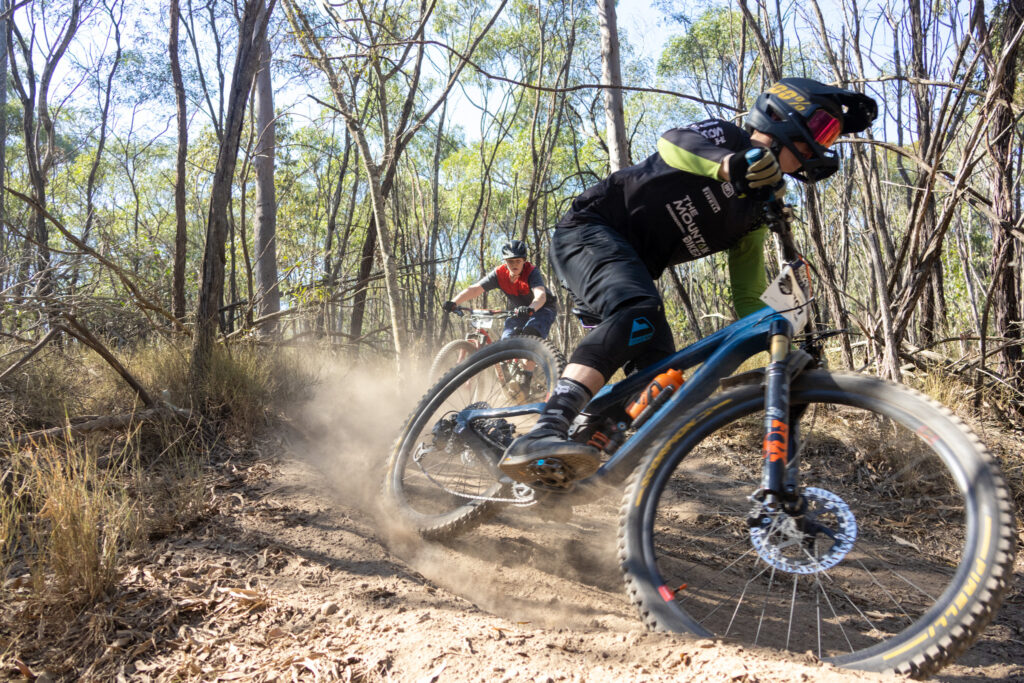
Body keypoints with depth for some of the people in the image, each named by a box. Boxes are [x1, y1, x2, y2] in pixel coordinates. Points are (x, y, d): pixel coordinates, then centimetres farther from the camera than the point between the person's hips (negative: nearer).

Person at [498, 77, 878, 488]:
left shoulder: (755, 211, 15)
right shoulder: (725, 136, -1)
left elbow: (748, 297, 15)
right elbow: (673, 144, -24)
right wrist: (733, 165, -41)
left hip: (630, 266, 8)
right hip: (589, 230, -8)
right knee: (640, 313, -36)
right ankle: (541, 436, -48)